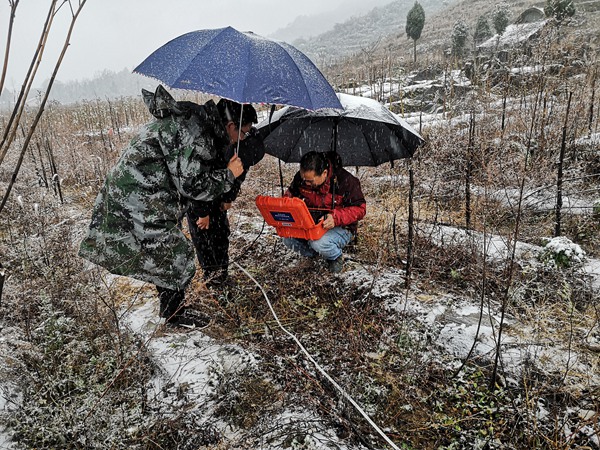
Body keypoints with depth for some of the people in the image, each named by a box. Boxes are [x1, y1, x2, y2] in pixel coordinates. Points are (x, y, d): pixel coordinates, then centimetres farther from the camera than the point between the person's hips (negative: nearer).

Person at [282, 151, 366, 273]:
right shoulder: (301, 177, -7)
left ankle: (336, 257, 1)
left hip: (341, 228, -5)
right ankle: (316, 254, 8)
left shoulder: (345, 180, -22)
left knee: (319, 243, -35)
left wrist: (336, 217, -37)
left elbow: (360, 208, -19)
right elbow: (290, 194, 10)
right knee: (288, 239, -18)